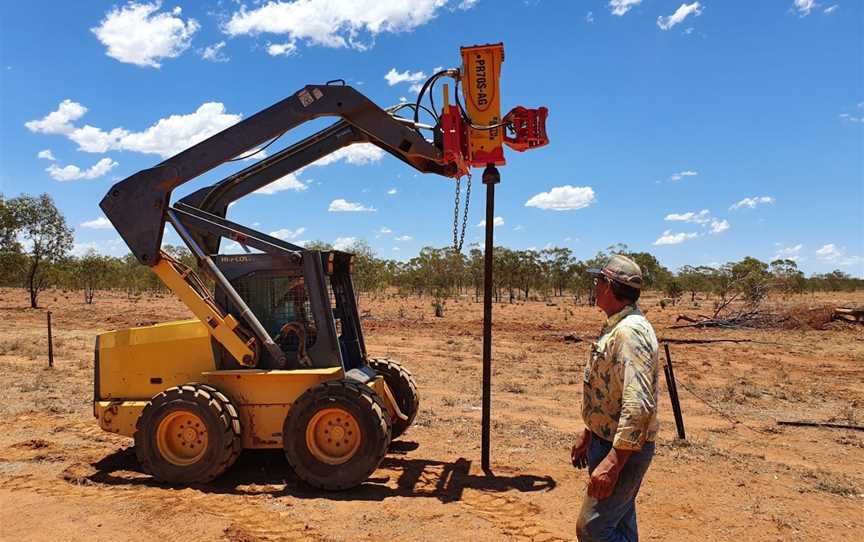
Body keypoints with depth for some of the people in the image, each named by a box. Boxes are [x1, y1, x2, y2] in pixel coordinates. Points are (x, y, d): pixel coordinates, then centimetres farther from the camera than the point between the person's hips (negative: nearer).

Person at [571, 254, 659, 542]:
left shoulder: (630, 332, -24)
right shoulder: (615, 327, 10)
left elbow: (639, 405, -32)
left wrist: (612, 462, -31)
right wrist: (587, 435, 22)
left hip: (623, 450, -10)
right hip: (605, 441, 10)